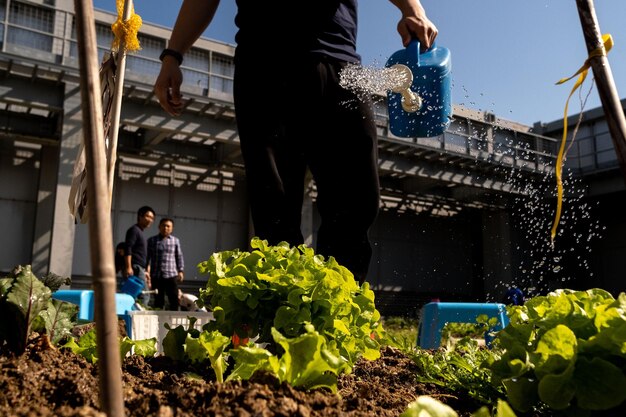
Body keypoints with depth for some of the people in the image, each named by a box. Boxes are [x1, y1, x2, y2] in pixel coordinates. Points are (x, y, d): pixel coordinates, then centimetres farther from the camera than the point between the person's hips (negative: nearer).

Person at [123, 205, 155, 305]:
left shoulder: (140, 232, 24)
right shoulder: (134, 230, -5)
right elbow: (127, 249, -16)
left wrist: (144, 272, 26)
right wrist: (128, 267, -24)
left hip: (139, 269, 10)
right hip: (135, 268, -10)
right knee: (144, 296, -14)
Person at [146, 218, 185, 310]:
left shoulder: (175, 241, 9)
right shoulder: (152, 240, 9)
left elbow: (179, 257, 9)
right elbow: (149, 256, 6)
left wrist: (181, 271, 3)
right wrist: (148, 269, -6)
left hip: (171, 275, 0)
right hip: (156, 275, 0)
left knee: (174, 299, -3)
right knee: (158, 300, 6)